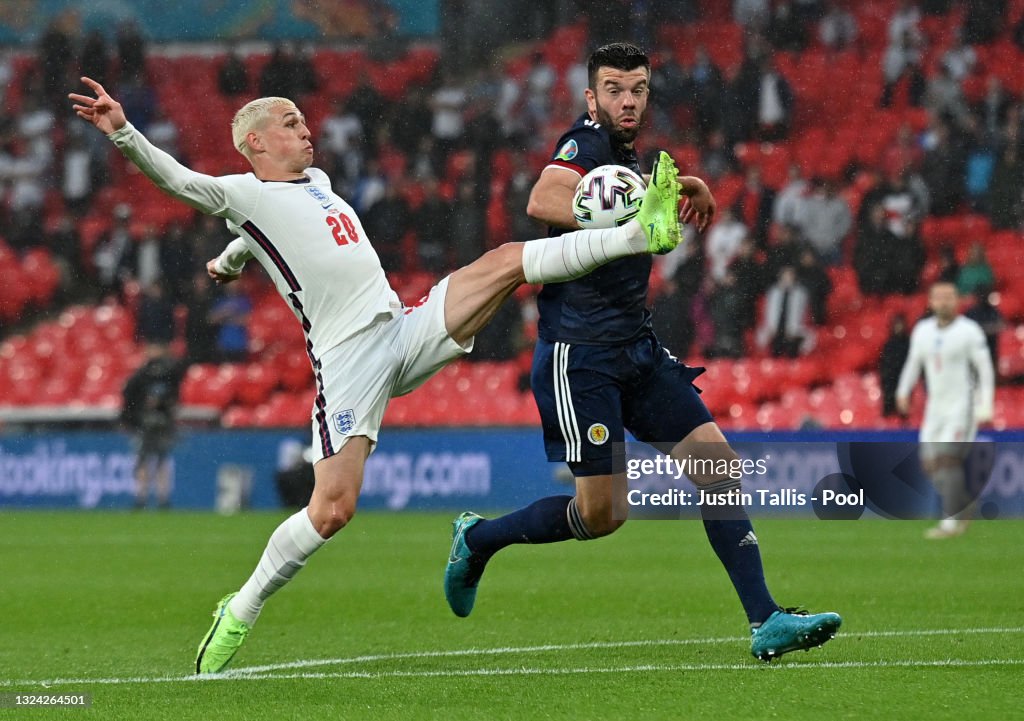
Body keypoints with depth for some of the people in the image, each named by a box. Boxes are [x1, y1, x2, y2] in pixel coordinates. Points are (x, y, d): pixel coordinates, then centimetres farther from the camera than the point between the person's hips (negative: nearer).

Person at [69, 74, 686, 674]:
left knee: (506, 261, -7)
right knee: (332, 509, -15)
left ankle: (644, 233, -9)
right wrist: (123, 133, -28)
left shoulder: (317, 181, 24)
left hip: (404, 328, 7)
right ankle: (240, 614, 0)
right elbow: (176, 178, -13)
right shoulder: (245, 193, 2)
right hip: (347, 356, -7)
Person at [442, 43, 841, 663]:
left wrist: (683, 189, 21)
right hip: (579, 355, -8)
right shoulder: (585, 143, -11)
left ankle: (766, 621, -5)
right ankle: (478, 538, 19)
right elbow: (544, 200, -32)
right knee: (603, 513, -6)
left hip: (638, 350, 8)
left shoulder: (628, 160, 15)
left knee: (717, 459, -3)